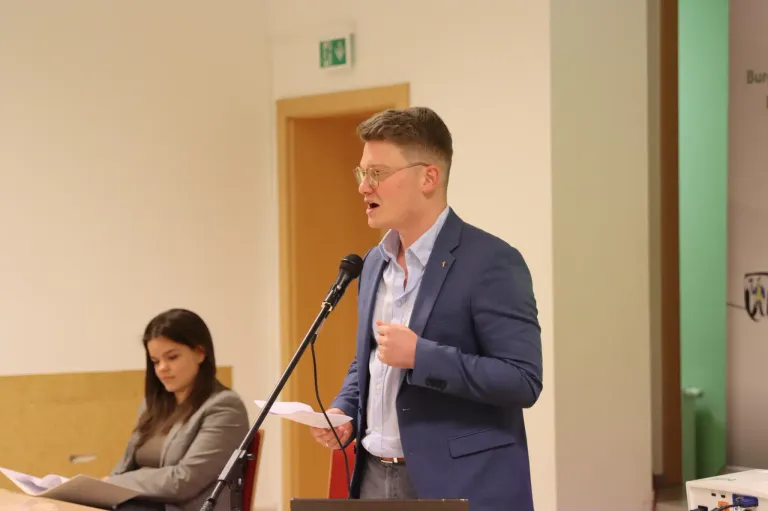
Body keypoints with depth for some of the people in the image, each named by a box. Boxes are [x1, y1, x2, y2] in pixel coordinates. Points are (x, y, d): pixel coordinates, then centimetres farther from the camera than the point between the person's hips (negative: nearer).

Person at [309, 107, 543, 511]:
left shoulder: (491, 262, -12)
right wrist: (344, 411, 4)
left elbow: (523, 381, -18)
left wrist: (420, 355, -22)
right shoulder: (376, 262, 12)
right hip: (375, 478, 7)